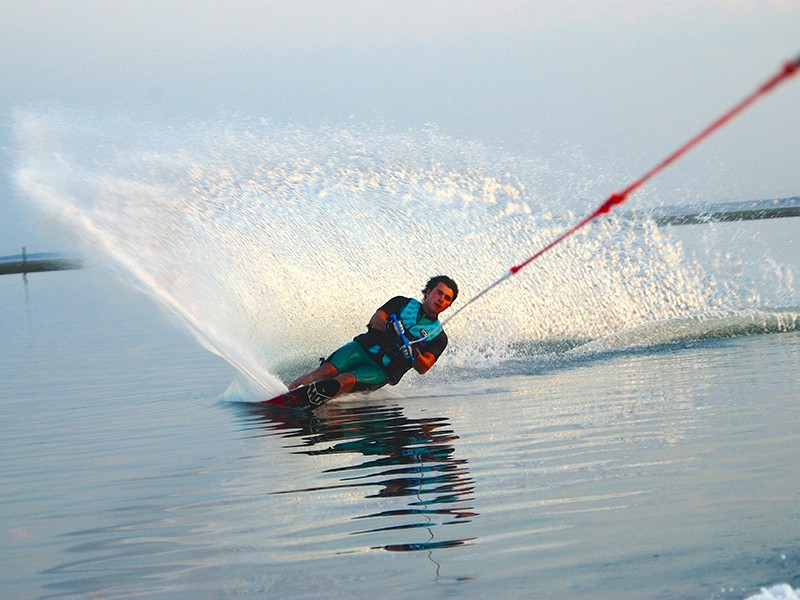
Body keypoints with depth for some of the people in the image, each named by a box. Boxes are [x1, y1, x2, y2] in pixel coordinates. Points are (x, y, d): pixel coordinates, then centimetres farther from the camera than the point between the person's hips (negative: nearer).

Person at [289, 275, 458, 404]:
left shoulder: (439, 337, 10)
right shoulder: (403, 303, 13)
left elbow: (423, 368, -3)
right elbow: (375, 320, -2)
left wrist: (414, 354, -26)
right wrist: (390, 327, -25)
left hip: (383, 371, -2)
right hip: (364, 348, 2)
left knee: (346, 380, -29)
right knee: (327, 371, -24)